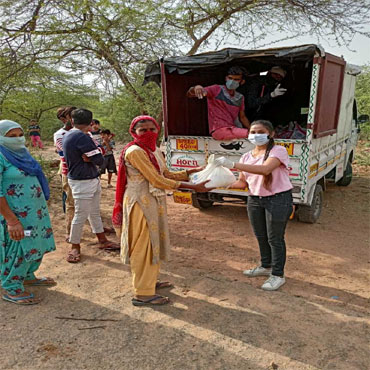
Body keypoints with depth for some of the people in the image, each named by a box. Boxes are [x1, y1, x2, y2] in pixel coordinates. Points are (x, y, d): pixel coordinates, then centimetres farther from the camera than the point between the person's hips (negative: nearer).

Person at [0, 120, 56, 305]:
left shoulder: (21, 153, 9)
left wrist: (42, 206, 17)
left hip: (36, 210, 8)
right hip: (17, 214, -8)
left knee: (37, 245, 18)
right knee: (18, 250, 3)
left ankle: (28, 276, 38)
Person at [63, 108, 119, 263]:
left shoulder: (68, 135, 10)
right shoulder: (82, 137, -20)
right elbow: (99, 160, -18)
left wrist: (88, 157, -4)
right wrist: (91, 158, 0)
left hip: (91, 179, 10)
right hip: (83, 182, -10)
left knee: (95, 212, 16)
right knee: (81, 215, 0)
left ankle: (102, 240, 27)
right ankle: (75, 247, 14)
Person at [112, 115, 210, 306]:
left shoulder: (155, 151, 10)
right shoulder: (135, 151, -19)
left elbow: (167, 174, 11)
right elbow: (157, 180, -23)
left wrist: (192, 172, 1)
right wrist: (193, 187, -23)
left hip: (155, 201, 9)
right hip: (140, 202, -9)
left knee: (154, 241, 19)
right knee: (143, 245, 0)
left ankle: (150, 280, 37)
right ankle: (143, 293, 13)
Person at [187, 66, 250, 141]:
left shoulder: (240, 97, 16)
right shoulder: (216, 90, 0)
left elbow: (242, 117, 25)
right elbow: (189, 94, -9)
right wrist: (195, 88, -32)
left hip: (232, 129, 7)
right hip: (219, 130, -7)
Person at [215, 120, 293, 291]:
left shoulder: (278, 151, -14)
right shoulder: (246, 157, 7)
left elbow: (265, 169, -33)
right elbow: (242, 182, 8)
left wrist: (233, 165, -37)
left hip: (278, 200, -6)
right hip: (255, 200, 7)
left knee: (275, 238, 1)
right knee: (260, 236, 17)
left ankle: (278, 275, 18)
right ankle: (266, 266, 39)